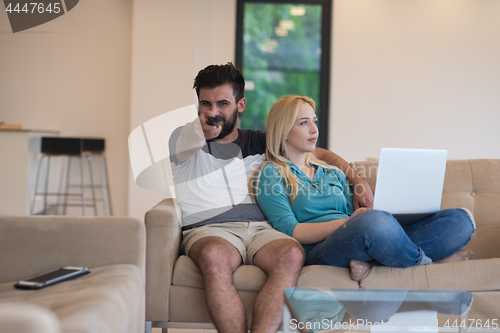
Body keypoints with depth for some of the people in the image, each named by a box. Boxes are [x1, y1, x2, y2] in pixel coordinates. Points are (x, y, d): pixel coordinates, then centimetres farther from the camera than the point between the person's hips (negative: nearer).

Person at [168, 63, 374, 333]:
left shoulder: (258, 143, 24)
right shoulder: (182, 139, 17)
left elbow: (318, 153, 25)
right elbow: (182, 149, -7)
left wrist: (357, 180, 14)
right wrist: (202, 130, -22)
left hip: (260, 229, 2)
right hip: (208, 231, -2)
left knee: (292, 254, -34)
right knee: (214, 255, -40)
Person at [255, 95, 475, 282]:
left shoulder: (333, 174, 30)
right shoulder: (271, 174, 10)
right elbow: (289, 231, -5)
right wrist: (347, 222, -16)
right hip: (317, 252, -7)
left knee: (460, 219, -8)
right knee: (373, 221, -41)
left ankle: (371, 260, -24)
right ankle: (425, 263, -11)